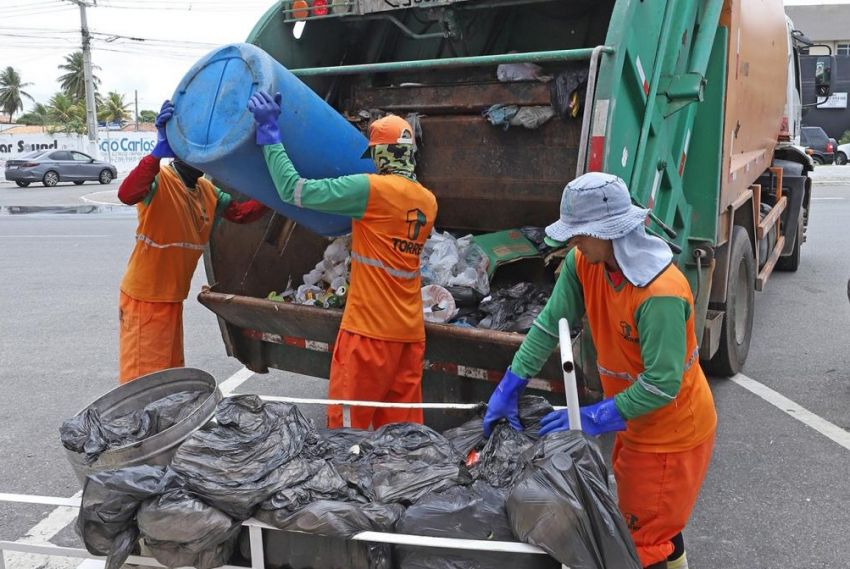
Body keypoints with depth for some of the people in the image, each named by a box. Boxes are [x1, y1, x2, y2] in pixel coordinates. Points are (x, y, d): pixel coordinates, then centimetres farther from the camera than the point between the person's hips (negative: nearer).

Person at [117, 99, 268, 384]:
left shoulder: (207, 190, 7)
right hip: (145, 298, -8)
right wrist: (159, 150, -44)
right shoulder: (159, 180, -19)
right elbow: (127, 194, -39)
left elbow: (241, 213, 12)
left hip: (173, 298, 8)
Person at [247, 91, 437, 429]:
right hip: (410, 332, 7)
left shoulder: (370, 188, -12)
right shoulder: (429, 201, 9)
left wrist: (269, 132, -6)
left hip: (369, 329, -7)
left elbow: (294, 190, -13)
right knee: (401, 428, 12)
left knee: (347, 425, 4)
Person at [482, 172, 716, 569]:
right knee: (659, 521, 26)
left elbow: (661, 384, -30)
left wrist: (593, 418, -26)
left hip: (672, 431, -7)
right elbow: (550, 324, -6)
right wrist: (509, 387, -9)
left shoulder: (661, 293, -34)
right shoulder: (583, 263, -11)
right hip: (635, 422, 7)